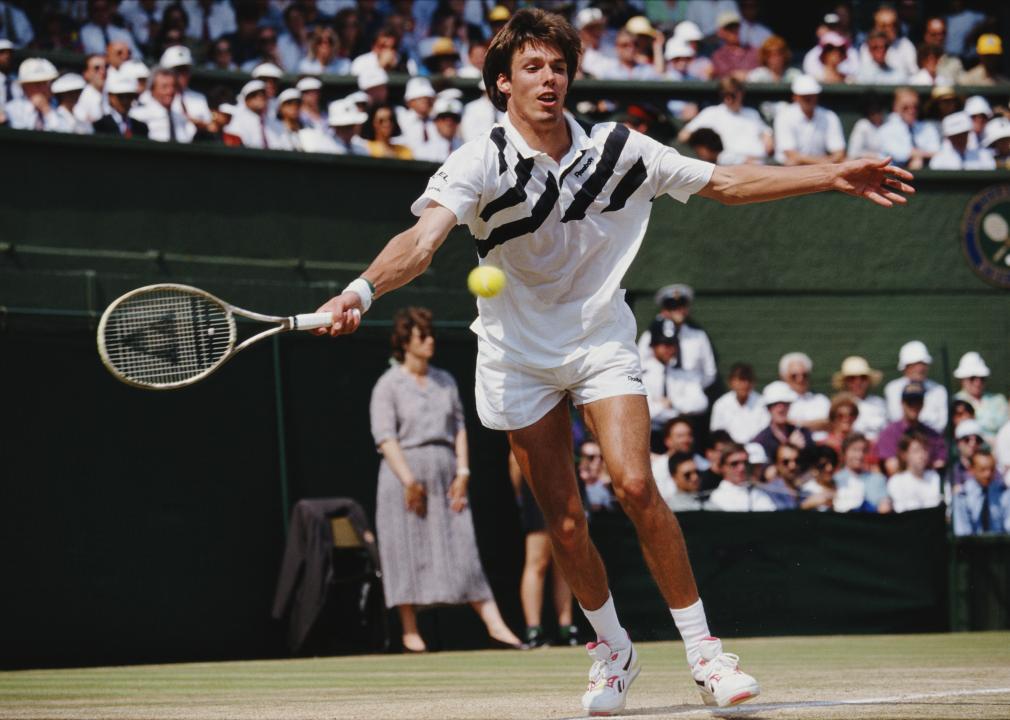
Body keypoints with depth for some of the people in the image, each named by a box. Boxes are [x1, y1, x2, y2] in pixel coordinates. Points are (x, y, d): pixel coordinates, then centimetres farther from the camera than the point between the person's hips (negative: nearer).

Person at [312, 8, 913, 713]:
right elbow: (423, 240, -31)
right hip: (519, 355, 0)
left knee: (635, 484, -18)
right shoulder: (481, 162, -16)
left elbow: (726, 182, 2)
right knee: (565, 523, 1)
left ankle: (704, 653, -10)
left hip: (601, 338, 0)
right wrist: (361, 291, -51)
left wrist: (834, 176, -3)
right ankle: (614, 651, 25)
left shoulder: (617, 149, -7)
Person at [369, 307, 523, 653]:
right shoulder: (389, 385, -2)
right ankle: (410, 631, 5)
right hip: (406, 470, -4)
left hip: (446, 472, 4)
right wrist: (409, 481, -16)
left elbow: (459, 427, 13)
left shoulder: (445, 381, 14)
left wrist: (462, 472, 1)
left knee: (463, 547, -2)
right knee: (408, 550, -2)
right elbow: (385, 437, -9)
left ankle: (494, 624, -9)